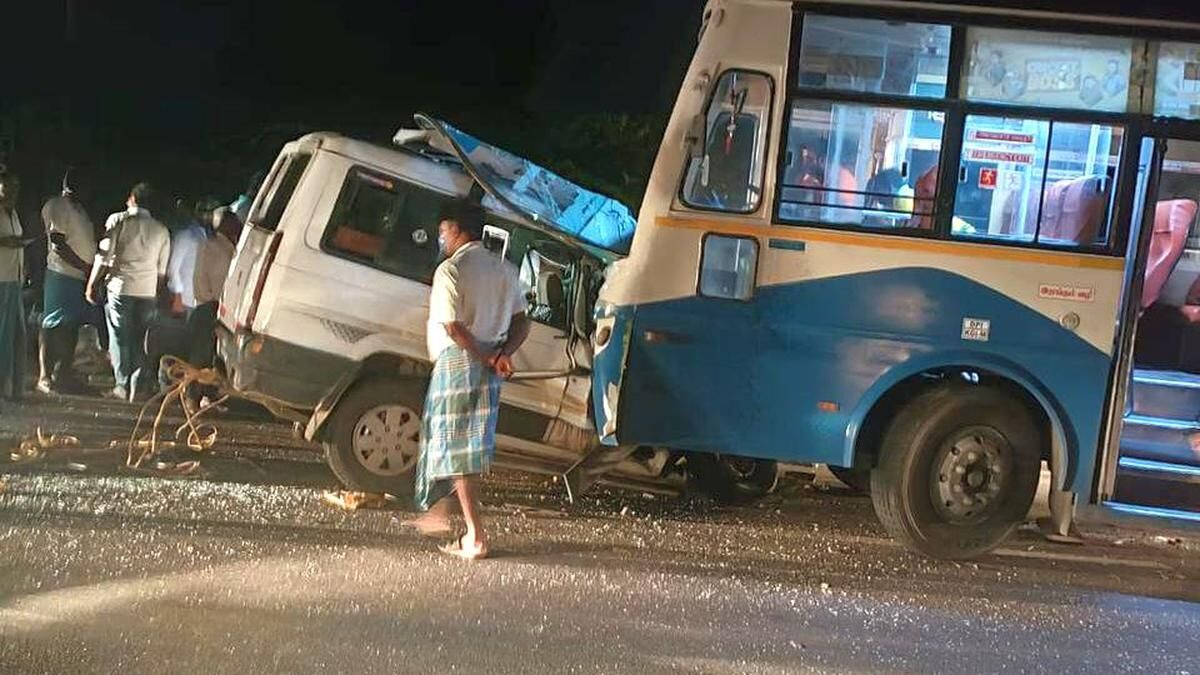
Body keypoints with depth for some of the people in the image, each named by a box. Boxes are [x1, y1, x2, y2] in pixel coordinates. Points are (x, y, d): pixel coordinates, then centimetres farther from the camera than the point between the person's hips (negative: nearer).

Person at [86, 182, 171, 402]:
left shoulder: (118, 220, -1)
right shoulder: (161, 230, 9)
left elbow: (104, 256, -5)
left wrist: (92, 284, 3)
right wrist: (158, 292, 23)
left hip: (120, 286, -3)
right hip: (148, 291, 3)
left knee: (120, 339, 6)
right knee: (142, 340, 10)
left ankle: (124, 386, 6)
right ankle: (140, 386, 6)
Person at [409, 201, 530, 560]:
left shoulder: (451, 269, -12)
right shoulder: (504, 269, 11)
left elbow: (453, 328, -19)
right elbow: (521, 323, 7)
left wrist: (485, 359, -10)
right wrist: (503, 355, -5)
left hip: (458, 361, -7)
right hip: (488, 365, 8)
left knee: (457, 448, -2)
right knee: (465, 444, 20)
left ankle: (475, 538, -5)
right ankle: (439, 511, 33)